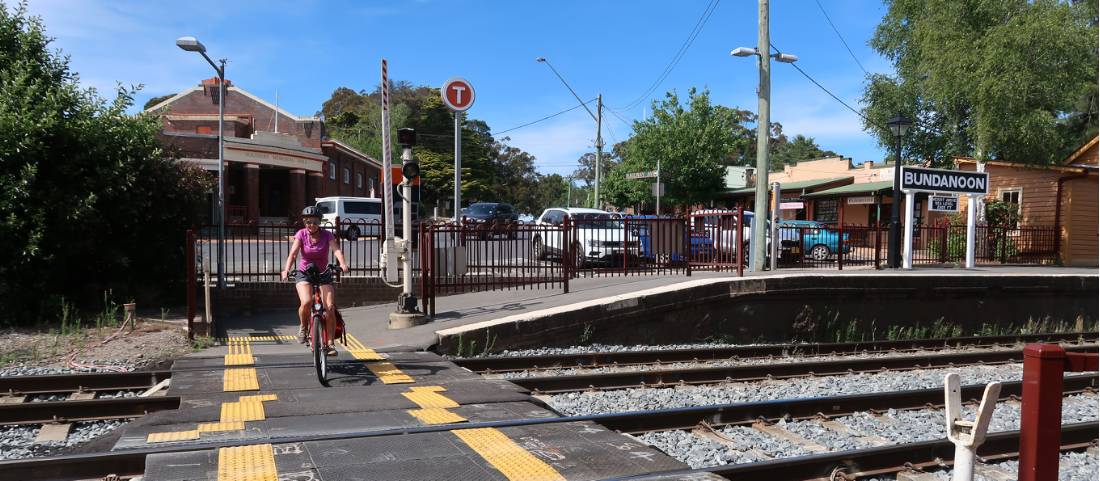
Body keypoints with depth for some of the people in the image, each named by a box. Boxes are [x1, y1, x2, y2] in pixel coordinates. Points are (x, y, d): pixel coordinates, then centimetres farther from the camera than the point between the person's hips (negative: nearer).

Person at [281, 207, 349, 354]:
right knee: (306, 302, -28)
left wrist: (342, 263, -44)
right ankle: (303, 327, 4)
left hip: (323, 274, 1)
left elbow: (336, 249, -24)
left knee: (330, 308, -14)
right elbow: (293, 253, -18)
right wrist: (286, 270, -35)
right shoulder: (301, 234, -6)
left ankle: (330, 344, -2)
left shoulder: (327, 235, -7)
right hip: (304, 273, -1)